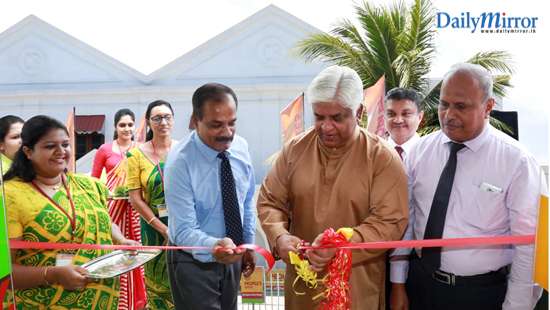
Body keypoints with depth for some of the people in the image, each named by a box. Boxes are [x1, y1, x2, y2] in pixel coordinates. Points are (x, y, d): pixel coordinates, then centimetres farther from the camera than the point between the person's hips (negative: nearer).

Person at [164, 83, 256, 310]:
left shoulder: (241, 147, -8)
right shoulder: (180, 162, -25)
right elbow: (183, 231, -28)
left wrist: (248, 244, 9)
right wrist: (215, 246, -45)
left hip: (232, 258, 6)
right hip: (194, 262, -6)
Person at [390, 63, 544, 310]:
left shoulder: (517, 161, -14)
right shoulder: (420, 150, -3)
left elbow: (527, 245, -12)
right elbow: (405, 218, 2)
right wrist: (398, 284, 4)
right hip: (419, 283, 3)